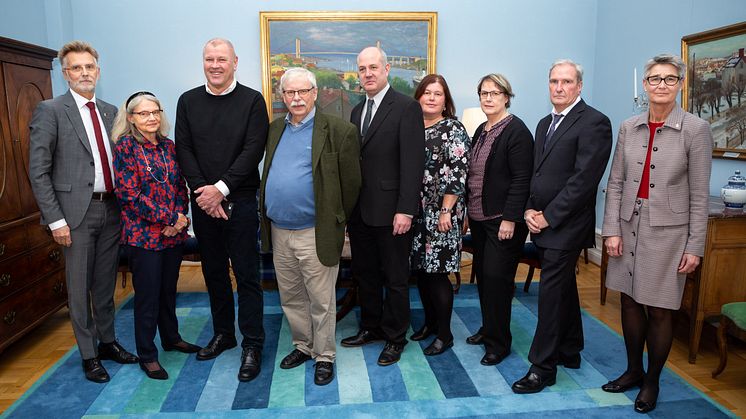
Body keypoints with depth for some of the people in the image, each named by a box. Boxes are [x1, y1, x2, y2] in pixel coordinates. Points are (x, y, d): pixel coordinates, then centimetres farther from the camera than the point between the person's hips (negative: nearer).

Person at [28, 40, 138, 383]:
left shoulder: (110, 111, 11)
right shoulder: (50, 111, -5)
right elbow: (38, 171, -8)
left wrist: (124, 205, 6)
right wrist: (55, 220, -12)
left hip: (110, 209, 5)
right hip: (77, 212, -5)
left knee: (106, 284, 16)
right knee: (79, 288, 6)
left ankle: (108, 342, 32)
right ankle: (89, 355, 21)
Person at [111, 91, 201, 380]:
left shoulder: (168, 146, 9)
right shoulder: (125, 147, -7)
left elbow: (180, 186, 10)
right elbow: (129, 194, -14)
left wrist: (180, 218, -8)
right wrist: (170, 217, -15)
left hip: (174, 232, 5)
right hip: (144, 234, -5)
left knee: (169, 289, 18)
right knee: (147, 295, 4)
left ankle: (171, 338, 36)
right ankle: (147, 355, 19)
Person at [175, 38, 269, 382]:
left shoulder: (252, 100, -2)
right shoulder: (188, 101, 8)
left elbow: (253, 150, -10)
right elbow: (184, 150, 2)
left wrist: (221, 188, -16)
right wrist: (204, 191, -9)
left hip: (240, 201, -4)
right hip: (203, 201, 4)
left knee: (246, 275, 1)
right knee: (213, 271, 14)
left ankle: (252, 345, 11)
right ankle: (223, 333, 31)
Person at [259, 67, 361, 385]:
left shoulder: (338, 130, -8)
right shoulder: (275, 129, 11)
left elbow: (351, 182, -6)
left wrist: (336, 222, -1)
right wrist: (268, 214, 13)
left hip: (315, 234, -6)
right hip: (279, 232, 6)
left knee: (321, 302, 6)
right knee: (290, 298, 19)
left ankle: (324, 356, 25)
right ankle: (303, 346, 38)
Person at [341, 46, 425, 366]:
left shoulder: (407, 108, -8)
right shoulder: (357, 111, 14)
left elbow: (413, 162, -14)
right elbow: (353, 159, 13)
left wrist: (405, 210, -18)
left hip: (390, 211, -7)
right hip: (359, 210, 7)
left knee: (395, 278, 7)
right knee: (365, 273, 17)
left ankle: (395, 338, 23)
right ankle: (370, 327, 35)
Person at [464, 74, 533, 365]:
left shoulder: (516, 131, -11)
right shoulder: (481, 131, 14)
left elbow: (521, 179, -17)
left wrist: (510, 219, -20)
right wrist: (468, 211, 14)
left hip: (503, 219, -8)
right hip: (479, 218, 8)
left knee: (496, 276, -5)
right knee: (482, 274, 14)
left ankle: (498, 342, 10)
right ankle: (488, 329, 30)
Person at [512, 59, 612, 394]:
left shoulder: (594, 122, -11)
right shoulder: (545, 124, 15)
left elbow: (584, 178, -18)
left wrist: (548, 216, -16)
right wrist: (530, 210, 1)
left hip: (565, 226, -8)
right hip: (542, 224, 8)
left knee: (552, 293, -5)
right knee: (563, 288, 18)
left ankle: (543, 366, 6)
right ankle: (570, 351, 32)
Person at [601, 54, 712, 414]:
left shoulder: (695, 130, -6)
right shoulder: (629, 128, 4)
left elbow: (699, 194, -6)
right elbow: (615, 183, 5)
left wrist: (695, 247, -7)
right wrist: (612, 230, -1)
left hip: (668, 229, -3)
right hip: (630, 225, 4)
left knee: (659, 310, 6)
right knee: (630, 302, 13)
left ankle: (652, 381, 26)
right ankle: (634, 370, 32)